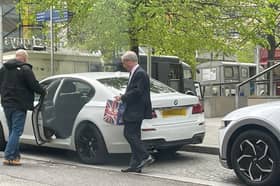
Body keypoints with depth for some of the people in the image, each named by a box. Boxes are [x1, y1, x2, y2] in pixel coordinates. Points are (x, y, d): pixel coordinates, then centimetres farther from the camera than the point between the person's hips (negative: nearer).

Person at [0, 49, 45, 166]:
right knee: (16, 131, -5)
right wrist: (43, 92, 6)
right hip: (19, 105, -7)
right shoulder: (25, 69, -12)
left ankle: (15, 155, 17)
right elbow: (34, 85, -11)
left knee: (12, 131, 15)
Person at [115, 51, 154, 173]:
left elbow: (137, 91, -21)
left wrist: (122, 98, -13)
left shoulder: (140, 73, -14)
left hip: (136, 111, -10)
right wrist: (123, 97, 9)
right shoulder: (134, 73, 18)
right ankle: (135, 165, 13)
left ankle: (146, 157, -7)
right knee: (134, 135, 10)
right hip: (133, 111, 11)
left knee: (129, 133, -12)